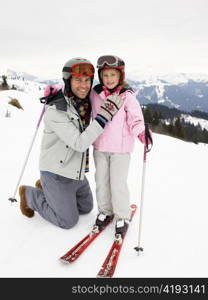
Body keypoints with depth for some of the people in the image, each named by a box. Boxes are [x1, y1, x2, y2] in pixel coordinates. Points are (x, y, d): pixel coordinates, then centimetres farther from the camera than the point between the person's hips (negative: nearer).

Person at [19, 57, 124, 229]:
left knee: (86, 208, 23)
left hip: (76, 171, 7)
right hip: (56, 173, -7)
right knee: (68, 221, 7)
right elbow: (79, 143, -30)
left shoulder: (86, 101, -4)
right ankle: (30, 195, 23)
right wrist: (105, 116, -33)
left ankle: (46, 189, 32)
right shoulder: (55, 110, -26)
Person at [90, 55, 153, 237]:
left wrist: (141, 132, -29)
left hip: (120, 149, -4)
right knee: (101, 181, 15)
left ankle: (122, 217, 23)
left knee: (118, 184, 2)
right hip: (100, 147, 4)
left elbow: (135, 119, -10)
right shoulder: (94, 94, 1)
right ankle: (105, 211, 36)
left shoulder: (127, 96, -9)